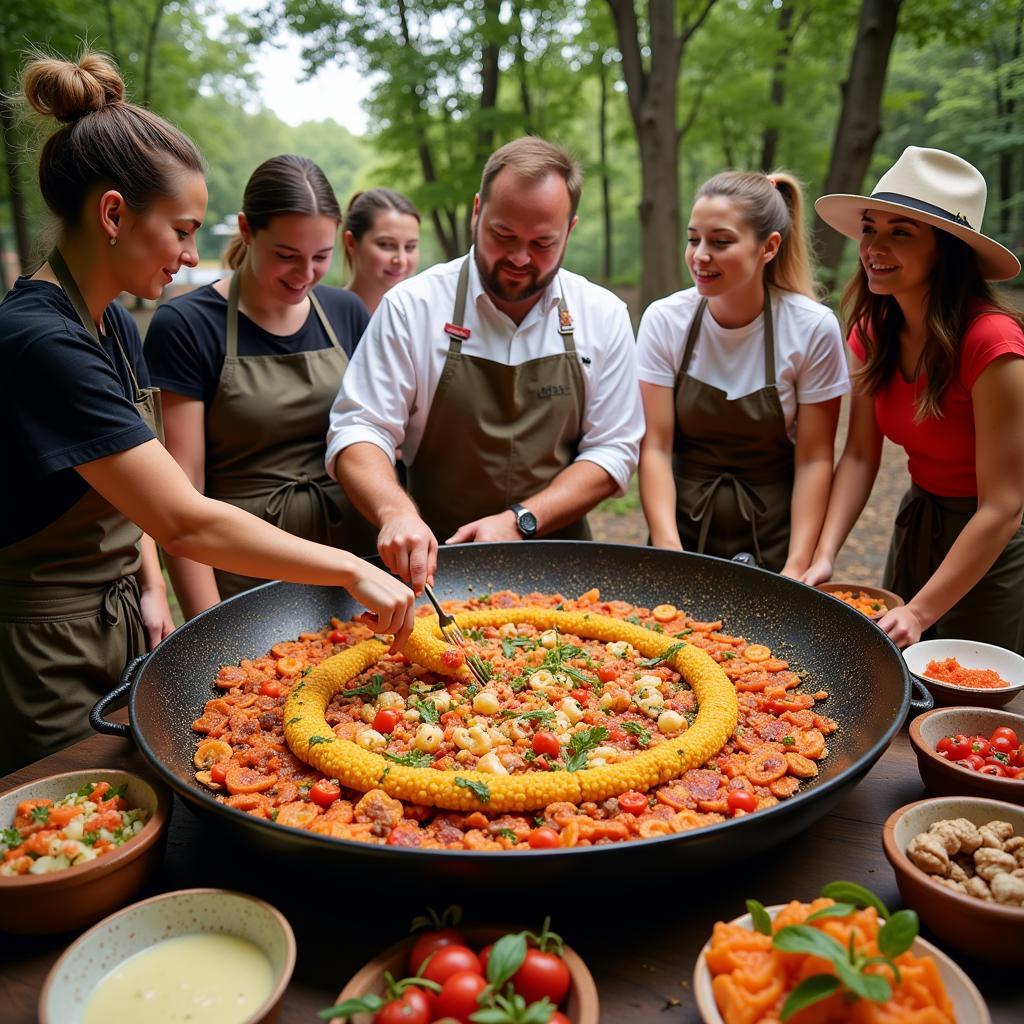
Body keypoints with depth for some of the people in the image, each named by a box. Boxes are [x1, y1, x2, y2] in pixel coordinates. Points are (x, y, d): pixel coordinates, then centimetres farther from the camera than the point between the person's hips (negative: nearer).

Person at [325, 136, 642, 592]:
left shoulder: (603, 316, 3)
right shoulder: (412, 307, -4)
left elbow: (612, 450, 2)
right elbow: (356, 431, -6)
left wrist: (520, 521, -12)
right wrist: (396, 511, -27)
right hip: (434, 566, 0)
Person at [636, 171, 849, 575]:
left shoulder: (813, 328, -12)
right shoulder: (664, 320, -10)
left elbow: (814, 459, -9)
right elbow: (655, 447, -12)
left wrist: (797, 566, -16)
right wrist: (667, 547, -22)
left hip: (773, 538, -1)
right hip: (684, 529, 1)